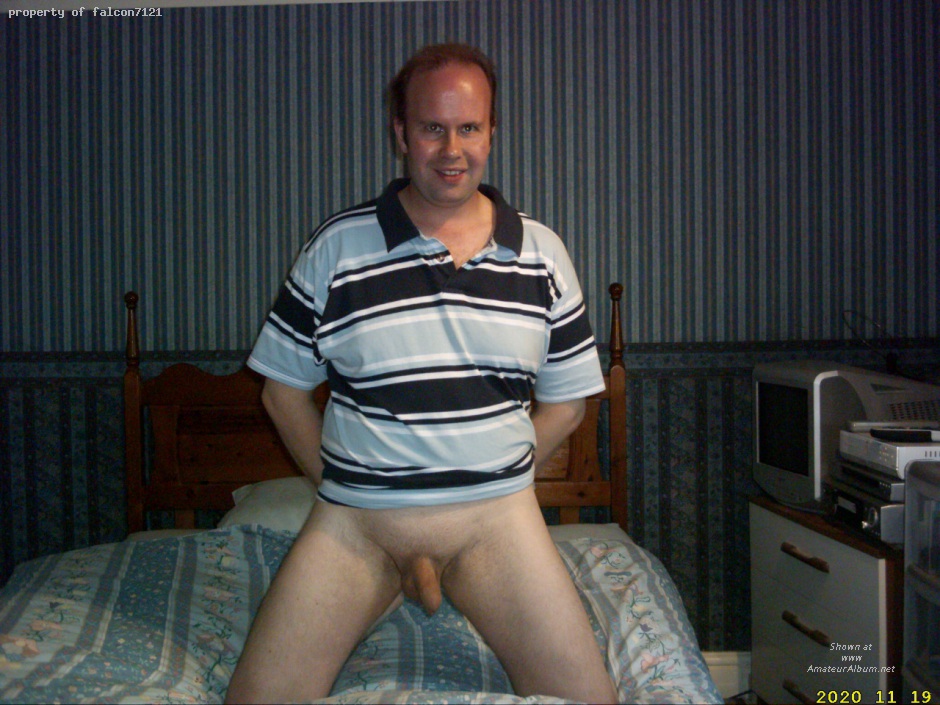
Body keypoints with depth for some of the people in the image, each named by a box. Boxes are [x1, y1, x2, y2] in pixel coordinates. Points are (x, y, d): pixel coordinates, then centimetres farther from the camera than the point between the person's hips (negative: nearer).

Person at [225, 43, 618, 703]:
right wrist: (340, 484, 1)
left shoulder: (542, 253, 3)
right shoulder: (336, 248, -2)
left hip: (498, 520, 1)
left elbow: (567, 401, 9)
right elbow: (283, 389, 5)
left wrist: (491, 479, 3)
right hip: (354, 523, -1)